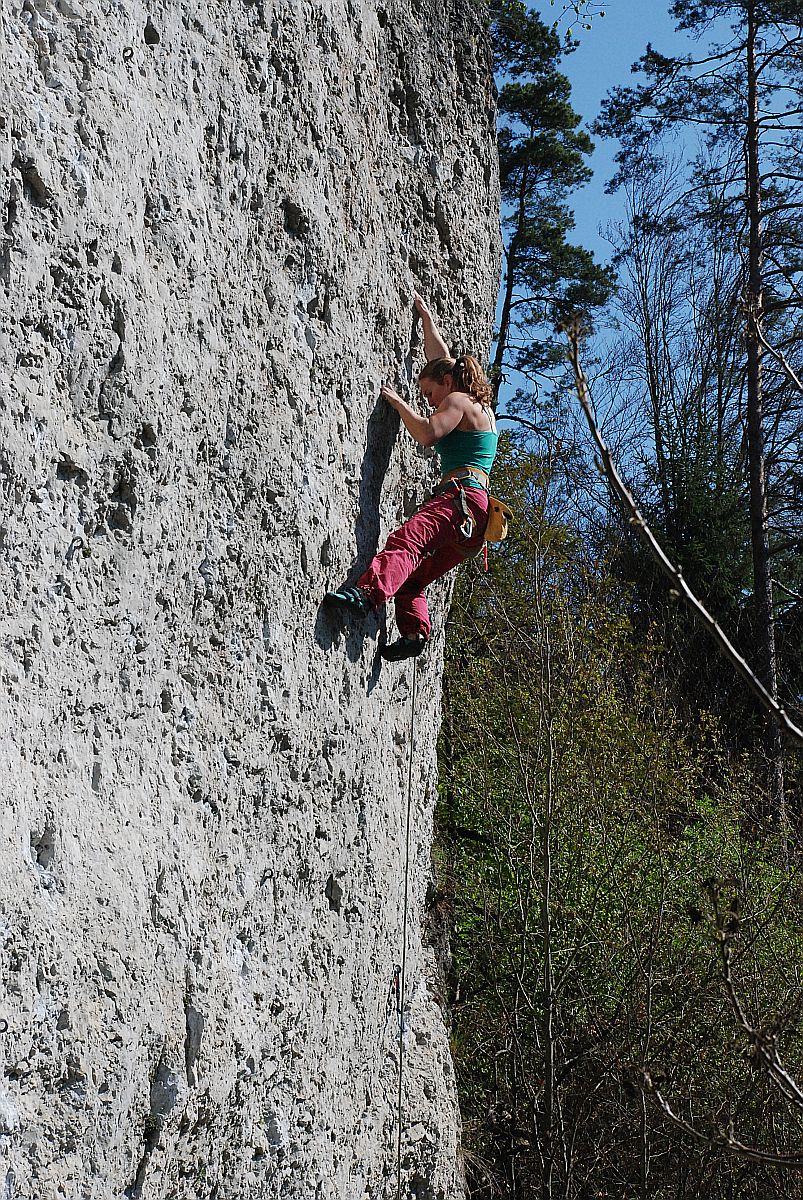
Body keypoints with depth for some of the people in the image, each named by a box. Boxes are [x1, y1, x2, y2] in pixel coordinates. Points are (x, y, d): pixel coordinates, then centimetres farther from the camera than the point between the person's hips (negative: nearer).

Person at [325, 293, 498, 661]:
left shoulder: (457, 401, 5)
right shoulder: (481, 407, 30)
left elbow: (428, 434, -13)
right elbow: (441, 358, 42)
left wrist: (398, 403, 0)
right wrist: (425, 316, 49)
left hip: (461, 496, -10)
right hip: (473, 517, 10)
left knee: (406, 539, -32)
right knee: (413, 575, 8)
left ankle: (367, 592, -54)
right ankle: (414, 631, -9)